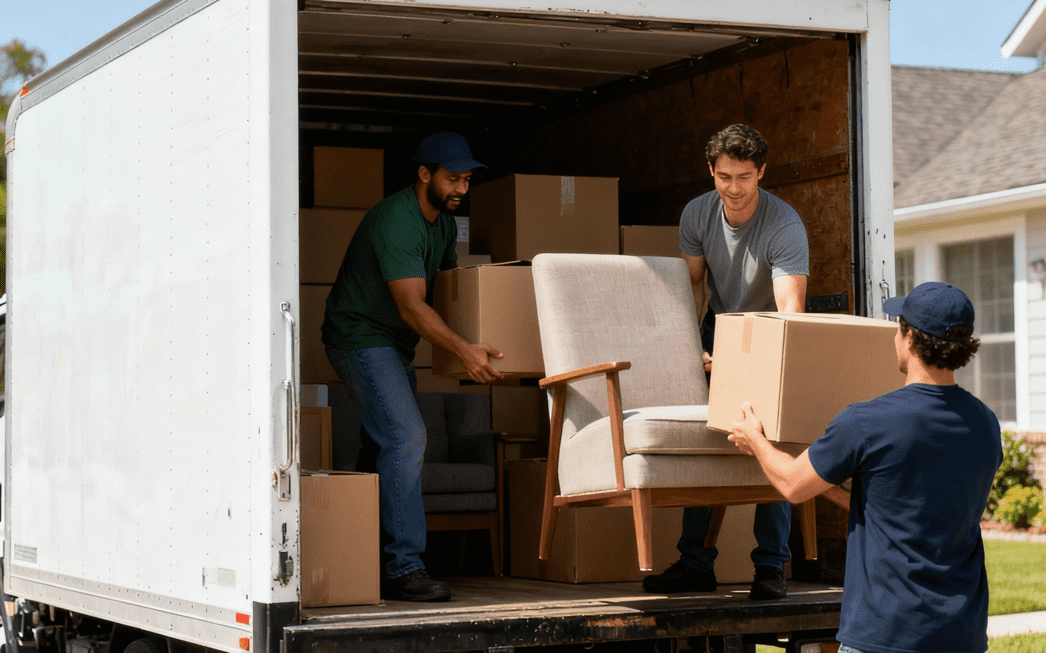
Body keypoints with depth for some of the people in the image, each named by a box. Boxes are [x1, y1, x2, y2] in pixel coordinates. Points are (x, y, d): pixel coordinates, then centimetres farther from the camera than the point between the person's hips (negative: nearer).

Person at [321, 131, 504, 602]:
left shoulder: (444, 222, 7)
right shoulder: (396, 221, -24)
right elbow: (412, 305, -31)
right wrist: (463, 349, -41)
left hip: (394, 345, 10)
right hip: (361, 337, -10)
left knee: (384, 446, 11)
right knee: (404, 437, -20)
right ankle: (403, 569, -22)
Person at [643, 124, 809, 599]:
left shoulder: (785, 227, -27)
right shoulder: (697, 215, -11)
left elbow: (791, 309, -36)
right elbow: (692, 283, 3)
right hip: (719, 330, 4)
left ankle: (771, 568, -7)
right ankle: (696, 564, 4)